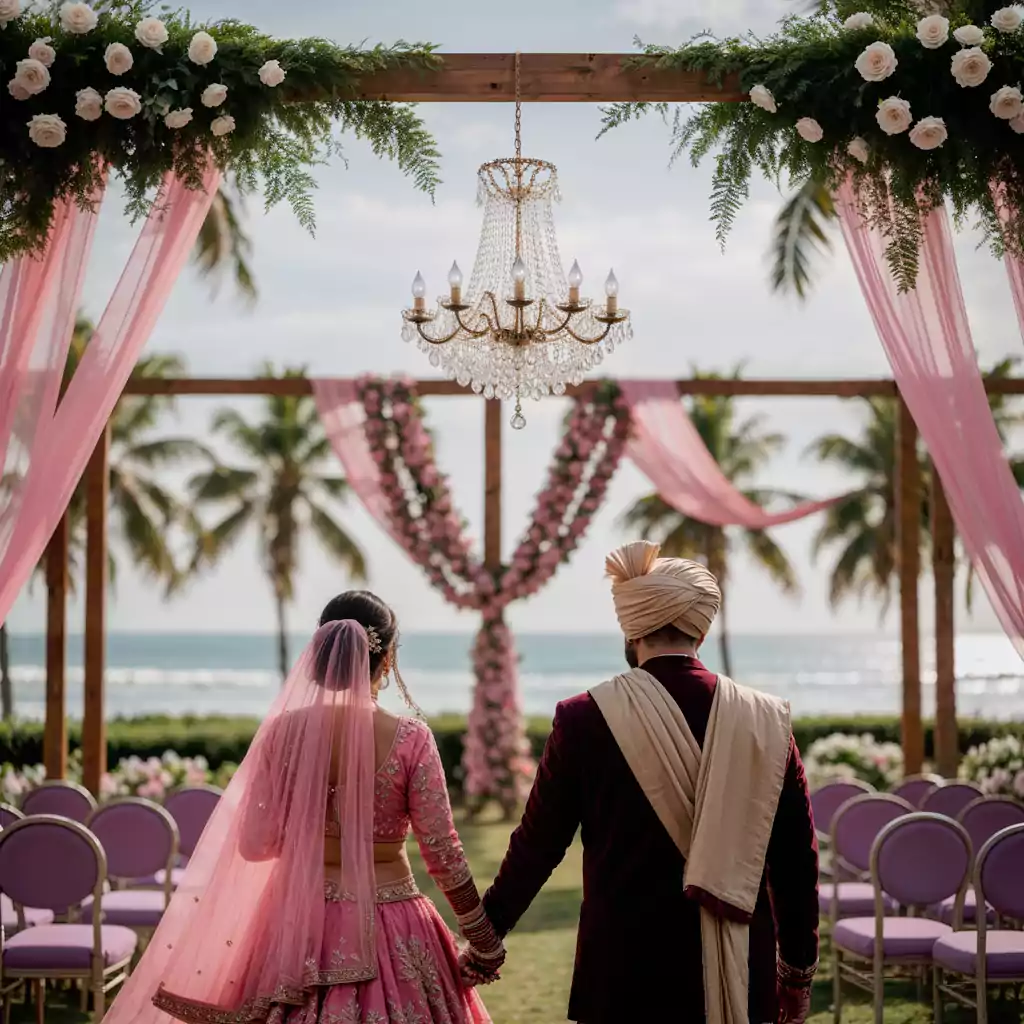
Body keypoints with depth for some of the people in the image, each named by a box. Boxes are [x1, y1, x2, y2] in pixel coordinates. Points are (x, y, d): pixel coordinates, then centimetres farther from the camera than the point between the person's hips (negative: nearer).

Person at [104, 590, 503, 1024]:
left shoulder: (284, 732, -7)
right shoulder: (410, 739, -14)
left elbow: (254, 845, -3)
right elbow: (443, 853, -10)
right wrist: (485, 941, 1)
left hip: (303, 927, 2)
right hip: (390, 933, -2)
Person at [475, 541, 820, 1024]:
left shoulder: (585, 719, -9)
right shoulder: (768, 721, -2)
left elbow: (538, 844, -2)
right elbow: (796, 860, 2)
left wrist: (486, 932, 13)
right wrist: (798, 970, 14)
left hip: (627, 973, -2)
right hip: (741, 977, 2)